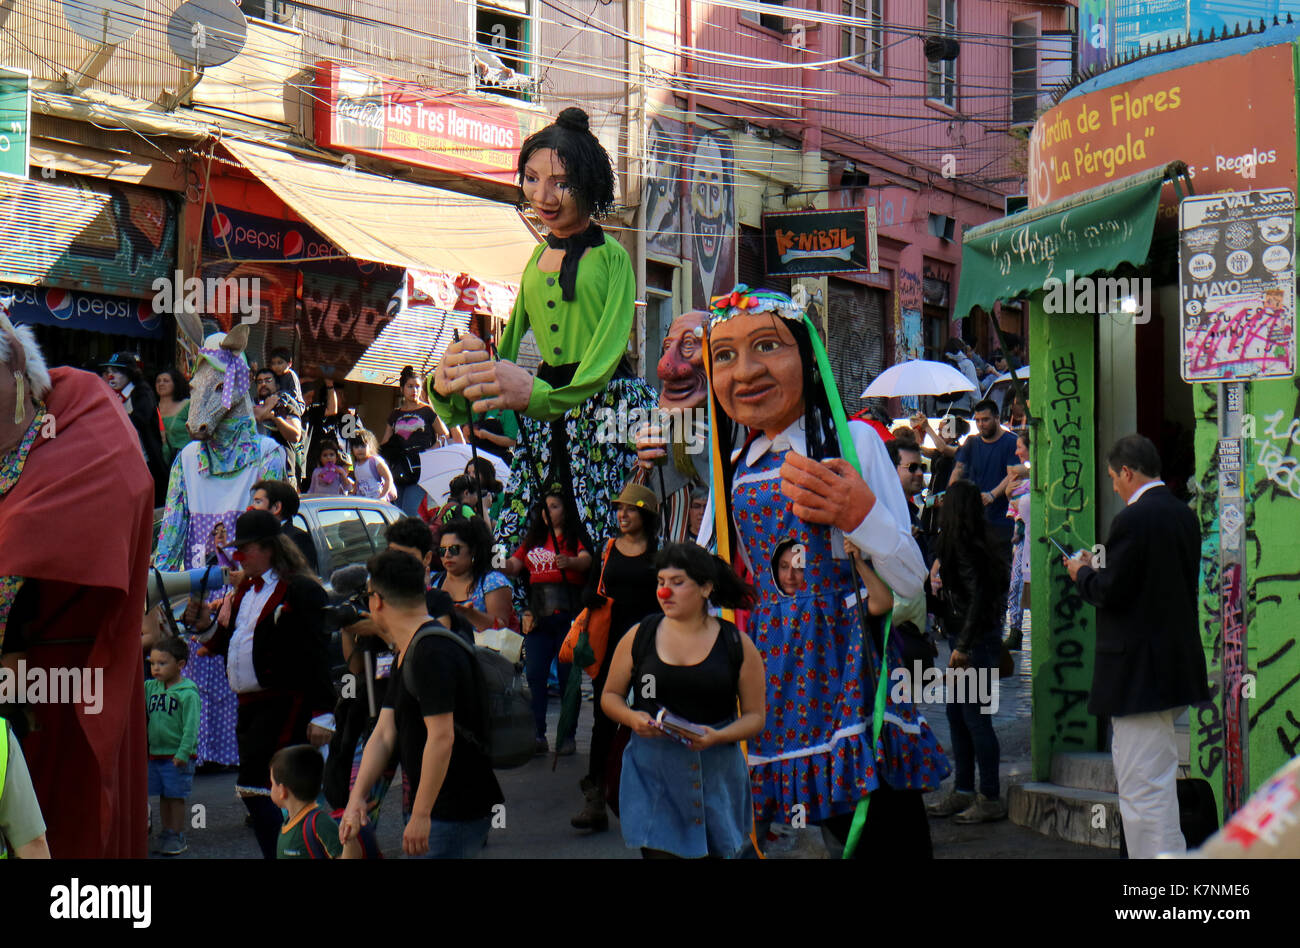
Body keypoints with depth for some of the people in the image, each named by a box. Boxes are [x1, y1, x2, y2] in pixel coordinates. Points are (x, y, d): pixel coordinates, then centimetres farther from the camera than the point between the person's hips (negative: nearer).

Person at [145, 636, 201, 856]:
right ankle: (166, 833, 24)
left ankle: (177, 837, 9)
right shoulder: (150, 687, 7)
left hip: (178, 756, -6)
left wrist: (183, 753, -19)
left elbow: (191, 727, -14)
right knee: (163, 796, 13)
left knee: (176, 796, 0)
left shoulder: (188, 694, -12)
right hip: (155, 753, 6)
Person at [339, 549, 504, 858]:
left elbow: (442, 737, -26)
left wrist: (421, 815, -25)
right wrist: (356, 797, 1)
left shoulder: (432, 652, -20)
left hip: (456, 813, -10)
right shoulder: (406, 655, 15)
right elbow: (384, 734, 12)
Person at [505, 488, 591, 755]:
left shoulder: (575, 538, 3)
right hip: (537, 617, 4)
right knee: (534, 676, -3)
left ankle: (567, 735, 4)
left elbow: (586, 561, -16)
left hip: (568, 616, -4)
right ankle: (537, 735, 0)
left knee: (568, 676, -2)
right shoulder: (533, 540, 17)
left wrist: (569, 562, -37)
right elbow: (512, 567, 13)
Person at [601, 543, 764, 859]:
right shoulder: (639, 636, 6)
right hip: (652, 771, 0)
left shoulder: (737, 645, 2)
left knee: (713, 853, 3)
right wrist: (632, 718, -9)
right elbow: (610, 695, 13)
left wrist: (718, 736, -15)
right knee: (659, 851, -10)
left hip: (716, 775, 0)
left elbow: (755, 716, 4)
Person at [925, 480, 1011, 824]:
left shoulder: (963, 546, -17)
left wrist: (963, 646, -20)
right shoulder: (981, 542, 11)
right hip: (966, 639, 10)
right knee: (956, 713, 14)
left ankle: (991, 799, 2)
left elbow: (978, 595, -22)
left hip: (976, 640, -10)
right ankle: (964, 792, 21)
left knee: (975, 717, -5)